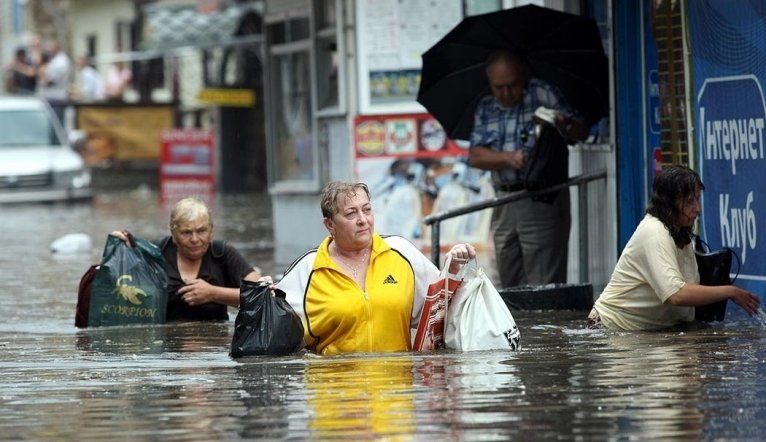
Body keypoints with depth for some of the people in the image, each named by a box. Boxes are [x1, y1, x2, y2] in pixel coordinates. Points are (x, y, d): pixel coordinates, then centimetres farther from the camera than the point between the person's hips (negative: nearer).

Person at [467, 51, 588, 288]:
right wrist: (509, 158, -17)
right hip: (505, 204, 5)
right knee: (509, 282, 10)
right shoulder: (485, 109, 12)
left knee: (544, 284, -10)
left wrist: (566, 126, -30)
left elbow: (581, 132, -6)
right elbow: (475, 157, 1)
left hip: (542, 203, -5)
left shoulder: (542, 93, -1)